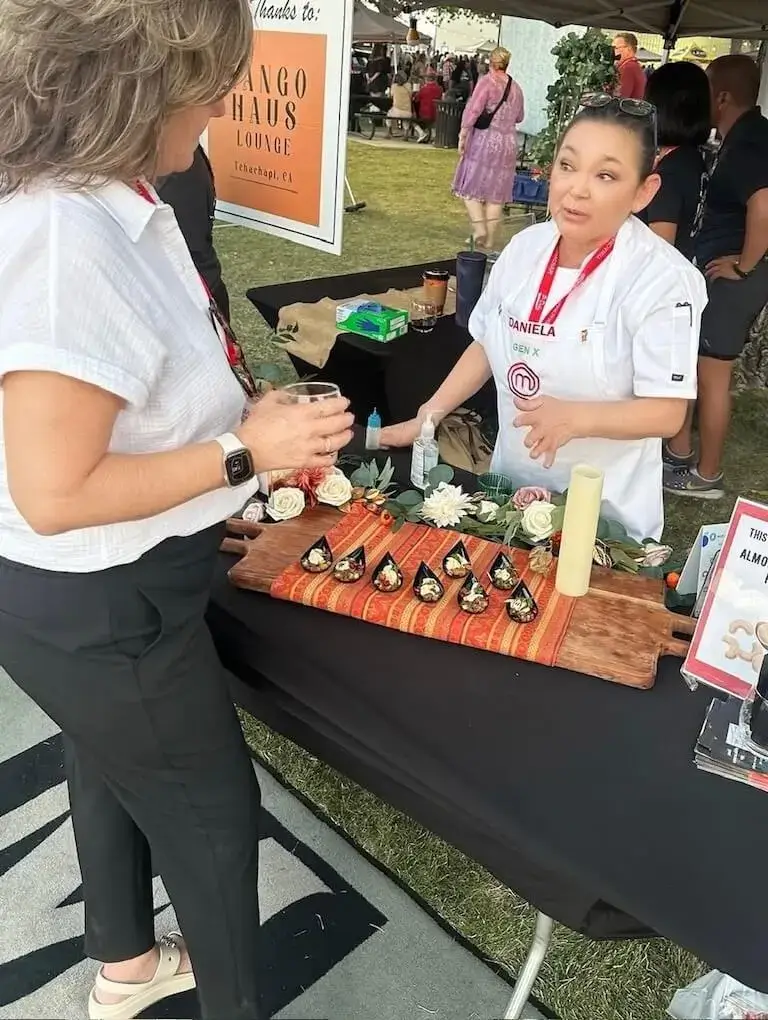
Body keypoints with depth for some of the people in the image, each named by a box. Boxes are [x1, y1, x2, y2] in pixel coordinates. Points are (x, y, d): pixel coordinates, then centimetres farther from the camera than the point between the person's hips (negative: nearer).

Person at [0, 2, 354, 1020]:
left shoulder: (106, 202, 0)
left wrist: (240, 411, 4)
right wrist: (242, 453, -23)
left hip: (105, 587, 9)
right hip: (95, 608, -9)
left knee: (118, 768, 28)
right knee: (212, 807, 14)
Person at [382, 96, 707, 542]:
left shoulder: (664, 280, -19)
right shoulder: (526, 246, -2)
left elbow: (667, 412, -18)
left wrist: (575, 419, -34)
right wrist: (425, 418, 5)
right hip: (513, 482, 6)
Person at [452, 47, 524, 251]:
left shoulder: (487, 81, -7)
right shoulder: (516, 87, 8)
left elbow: (473, 110, -15)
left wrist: (462, 135, -12)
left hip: (485, 140, -5)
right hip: (508, 143, 5)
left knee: (472, 186, 5)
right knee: (496, 192, 8)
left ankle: (479, 228, -13)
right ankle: (489, 240, 10)